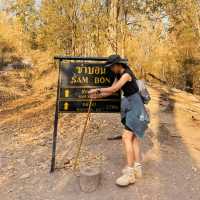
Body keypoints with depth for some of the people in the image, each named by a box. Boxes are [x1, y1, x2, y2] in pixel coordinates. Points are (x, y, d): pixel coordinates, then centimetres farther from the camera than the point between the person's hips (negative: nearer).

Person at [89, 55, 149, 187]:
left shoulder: (126, 74, -17)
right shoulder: (118, 76, 12)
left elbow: (114, 89, -23)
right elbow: (111, 91, 15)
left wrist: (97, 90, -14)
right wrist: (97, 96, 7)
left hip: (135, 106, -10)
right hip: (129, 106, 10)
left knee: (126, 137, -16)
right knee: (133, 136, 10)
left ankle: (130, 174, -14)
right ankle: (137, 168, 17)